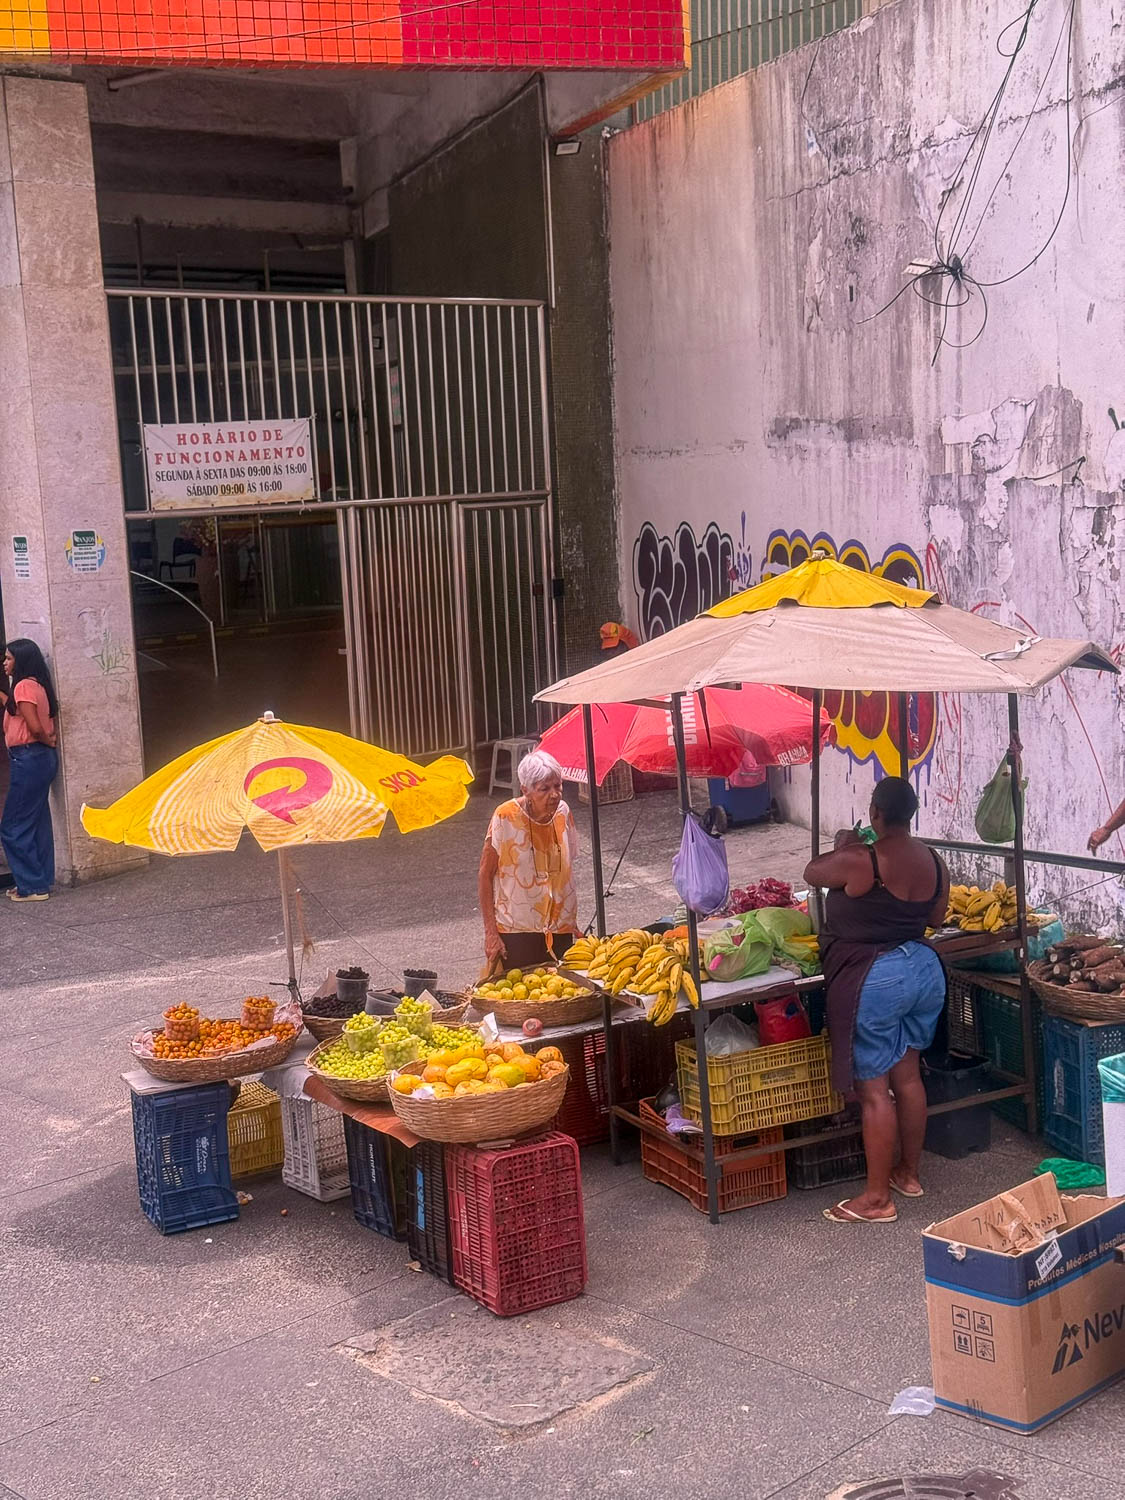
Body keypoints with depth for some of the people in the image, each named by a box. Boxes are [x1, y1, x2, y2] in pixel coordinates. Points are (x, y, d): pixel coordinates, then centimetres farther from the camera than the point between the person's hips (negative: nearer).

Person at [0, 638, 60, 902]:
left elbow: (34, 726, -21)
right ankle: (40, 881, 17)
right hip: (41, 758, 9)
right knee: (37, 823, 13)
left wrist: (48, 741, -3)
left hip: (28, 759, -9)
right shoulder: (38, 685, 13)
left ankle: (32, 885, -1)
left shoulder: (23, 686, -14)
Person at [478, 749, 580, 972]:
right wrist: (491, 933, -13)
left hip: (559, 930, 5)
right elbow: (485, 877, -10)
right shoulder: (506, 817, -14)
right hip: (516, 930, -4)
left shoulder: (563, 812, 1)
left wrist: (572, 922, 13)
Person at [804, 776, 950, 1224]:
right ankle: (909, 1172, 33)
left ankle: (877, 1199, 7)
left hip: (872, 980, -7)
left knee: (873, 1089, 0)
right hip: (924, 969, 7)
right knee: (908, 1074, 19)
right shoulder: (934, 861, 0)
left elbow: (811, 872, -1)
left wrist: (842, 848, 16)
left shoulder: (857, 863, -21)